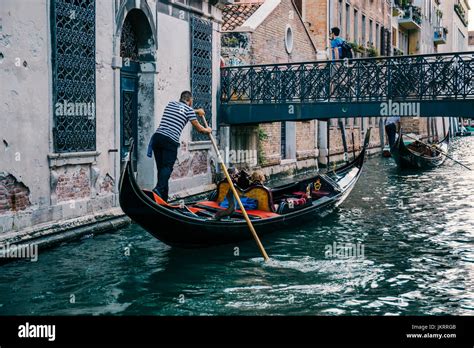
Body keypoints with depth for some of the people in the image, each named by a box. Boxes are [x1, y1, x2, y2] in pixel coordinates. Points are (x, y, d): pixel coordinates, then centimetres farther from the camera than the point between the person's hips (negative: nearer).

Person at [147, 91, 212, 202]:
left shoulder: (170, 104, 23)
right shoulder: (189, 109, 6)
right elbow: (198, 128, 12)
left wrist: (196, 111, 53)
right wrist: (207, 130, 32)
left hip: (157, 137, 6)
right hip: (170, 141, -6)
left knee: (161, 167, 8)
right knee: (167, 167, -8)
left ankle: (163, 199, 7)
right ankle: (159, 189, -31)